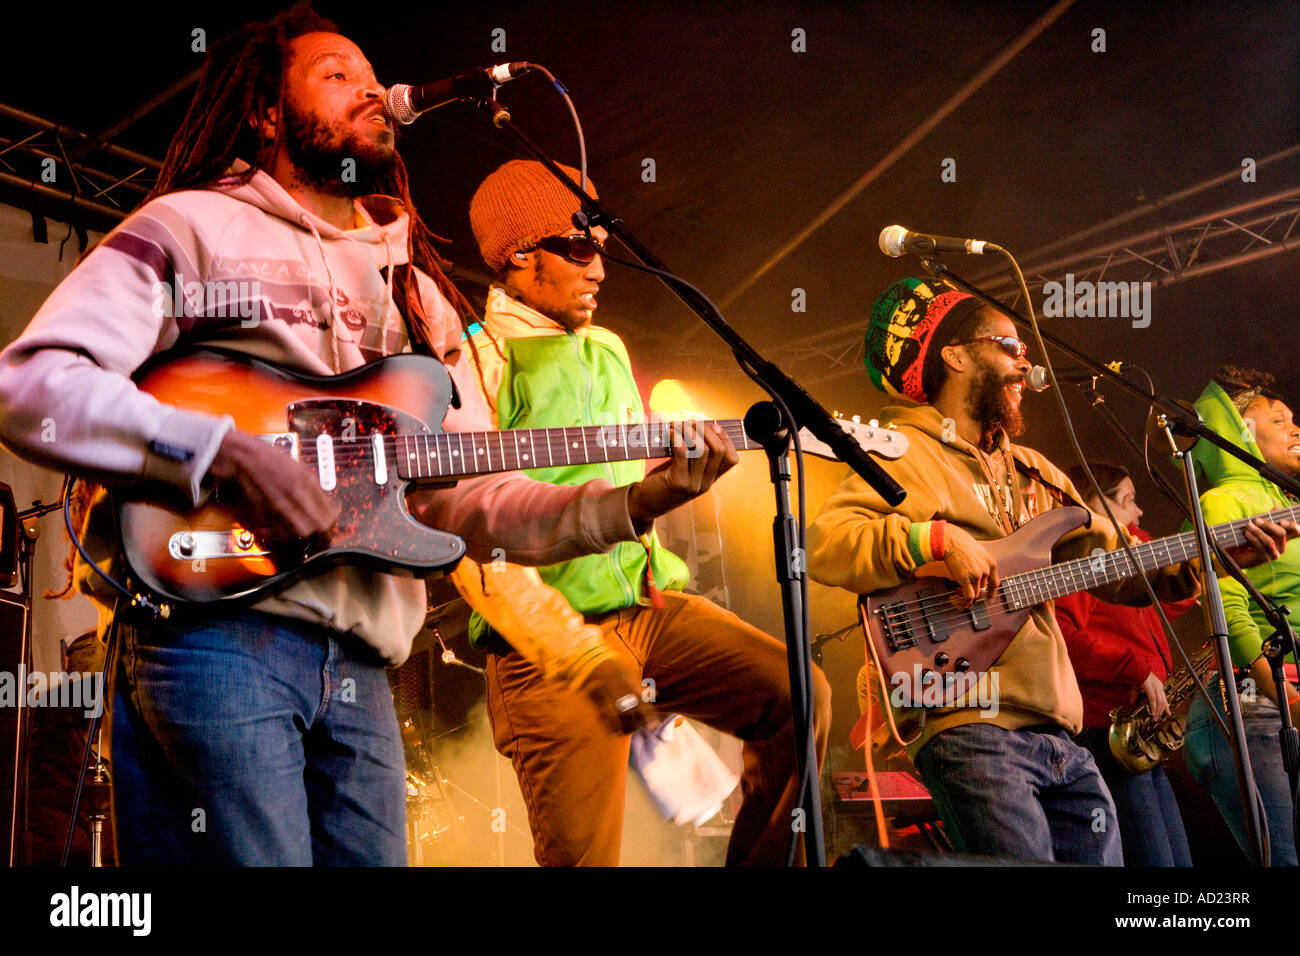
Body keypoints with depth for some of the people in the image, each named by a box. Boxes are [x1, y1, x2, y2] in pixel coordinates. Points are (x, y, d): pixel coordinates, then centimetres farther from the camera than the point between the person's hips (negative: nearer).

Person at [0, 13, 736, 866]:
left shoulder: (414, 291, 22)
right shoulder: (193, 226, 4)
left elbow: (468, 496, 14)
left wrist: (630, 505, -1)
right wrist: (226, 450, -18)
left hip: (360, 667, 6)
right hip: (214, 630, -5)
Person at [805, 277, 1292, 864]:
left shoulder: (1034, 471, 24)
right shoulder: (906, 452, 0)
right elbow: (822, 545, -15)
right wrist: (936, 539, -24)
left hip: (1060, 733, 8)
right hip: (971, 728, -8)